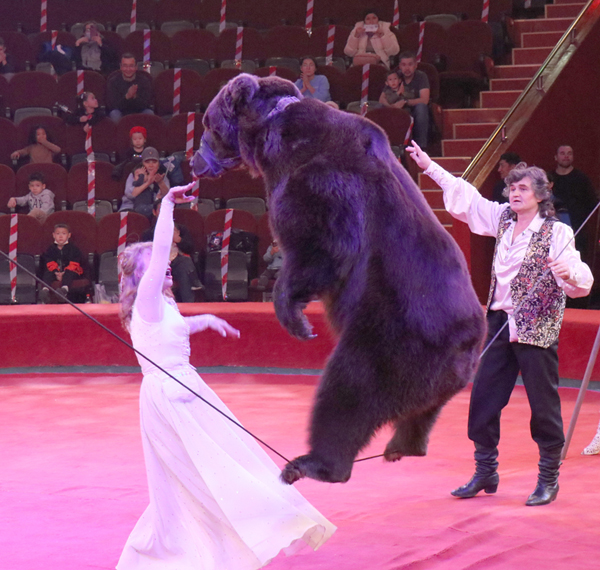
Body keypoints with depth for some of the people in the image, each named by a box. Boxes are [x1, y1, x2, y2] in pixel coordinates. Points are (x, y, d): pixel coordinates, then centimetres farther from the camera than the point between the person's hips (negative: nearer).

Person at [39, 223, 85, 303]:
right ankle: (45, 289, -56)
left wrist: (64, 273, -24)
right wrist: (56, 273, -22)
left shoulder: (73, 249, 4)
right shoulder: (51, 249, 10)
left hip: (70, 271, -2)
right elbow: (50, 264, -3)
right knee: (47, 273, -28)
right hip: (55, 272, 2)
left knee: (69, 274, -36)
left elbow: (73, 264, -7)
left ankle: (65, 289, -67)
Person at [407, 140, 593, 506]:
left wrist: (568, 271, -40)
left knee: (544, 404, 0)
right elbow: (465, 195, 17)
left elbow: (581, 283, -17)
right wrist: (429, 166, 17)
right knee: (483, 399, 8)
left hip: (537, 328, -6)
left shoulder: (556, 232, -10)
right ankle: (485, 472, 21)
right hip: (501, 322, 7)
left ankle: (549, 479, 12)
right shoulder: (503, 220, 8)